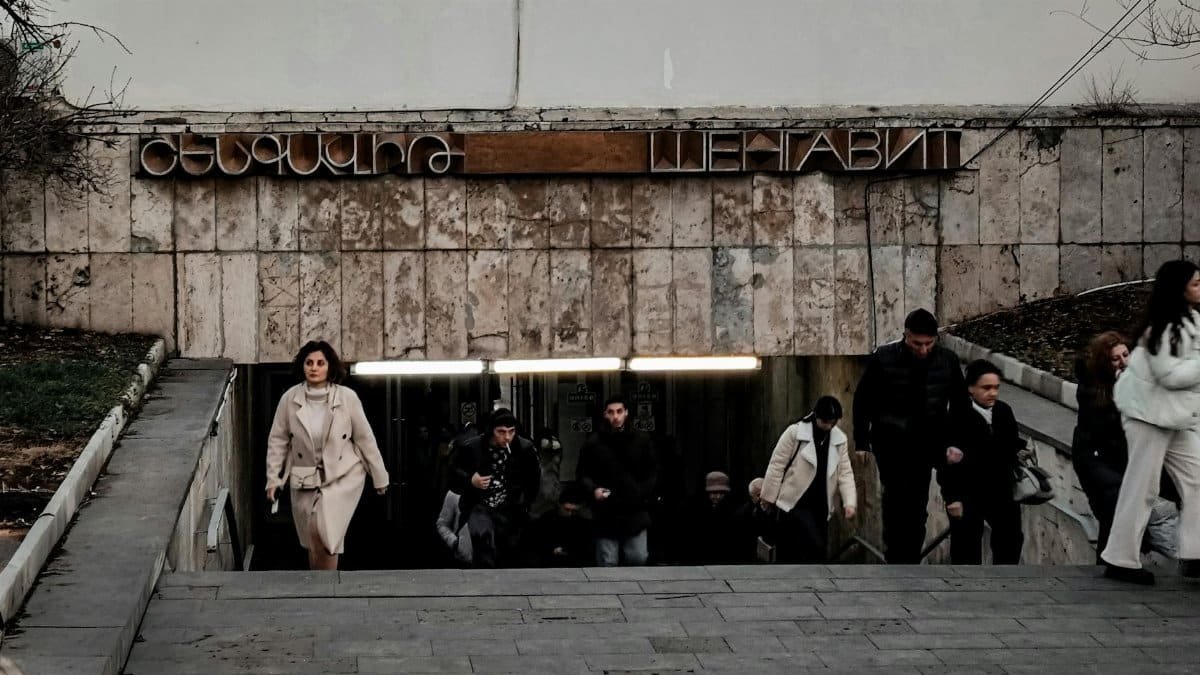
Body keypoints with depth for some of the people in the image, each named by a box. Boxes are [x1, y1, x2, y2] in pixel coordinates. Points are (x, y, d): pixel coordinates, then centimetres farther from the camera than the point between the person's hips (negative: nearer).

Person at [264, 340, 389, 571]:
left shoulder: (347, 397, -11)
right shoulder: (289, 399, -7)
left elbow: (364, 438, -2)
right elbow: (278, 440, 3)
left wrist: (379, 477, 5)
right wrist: (273, 479, 1)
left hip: (343, 476, -3)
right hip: (305, 479, 3)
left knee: (323, 531, -22)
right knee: (314, 542, 7)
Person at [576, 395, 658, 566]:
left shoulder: (641, 440, 6)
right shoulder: (593, 443, 1)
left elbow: (651, 473, 14)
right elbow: (582, 474, 7)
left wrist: (645, 493, -1)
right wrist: (593, 489, -11)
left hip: (635, 512, 1)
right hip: (606, 514, -1)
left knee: (639, 559, 2)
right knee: (607, 565, 3)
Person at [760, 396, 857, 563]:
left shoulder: (839, 439, 4)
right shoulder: (795, 433, -10)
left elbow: (845, 473, 3)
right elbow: (776, 465, -6)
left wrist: (849, 501, -10)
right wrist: (769, 497, -5)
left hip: (821, 506, 5)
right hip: (795, 502, -5)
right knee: (815, 548, -18)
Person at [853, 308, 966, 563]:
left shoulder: (947, 360, -5)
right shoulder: (883, 358, -11)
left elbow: (961, 404, 6)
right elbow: (862, 401, -1)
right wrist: (861, 443, -1)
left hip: (927, 444, 2)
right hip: (890, 441, -2)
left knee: (917, 506, 4)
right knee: (896, 496, -13)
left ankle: (910, 562, 12)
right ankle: (896, 558, -6)